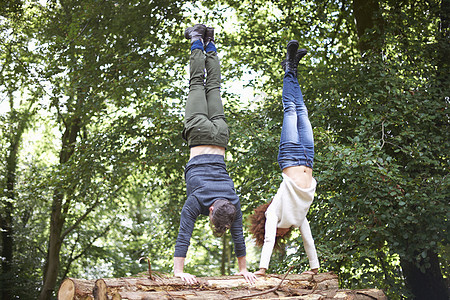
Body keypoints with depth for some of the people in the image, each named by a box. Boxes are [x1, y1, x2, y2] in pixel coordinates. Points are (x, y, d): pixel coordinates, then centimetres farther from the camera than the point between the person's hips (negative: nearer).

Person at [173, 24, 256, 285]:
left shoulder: (233, 202, -24)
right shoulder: (196, 200, -31)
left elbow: (238, 235, -14)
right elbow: (184, 234, -31)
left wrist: (244, 269, -8)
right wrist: (178, 271, -33)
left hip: (218, 138, 1)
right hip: (200, 135, -1)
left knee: (213, 87, 21)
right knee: (197, 85, 16)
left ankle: (209, 46, 34)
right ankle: (198, 43, 27)